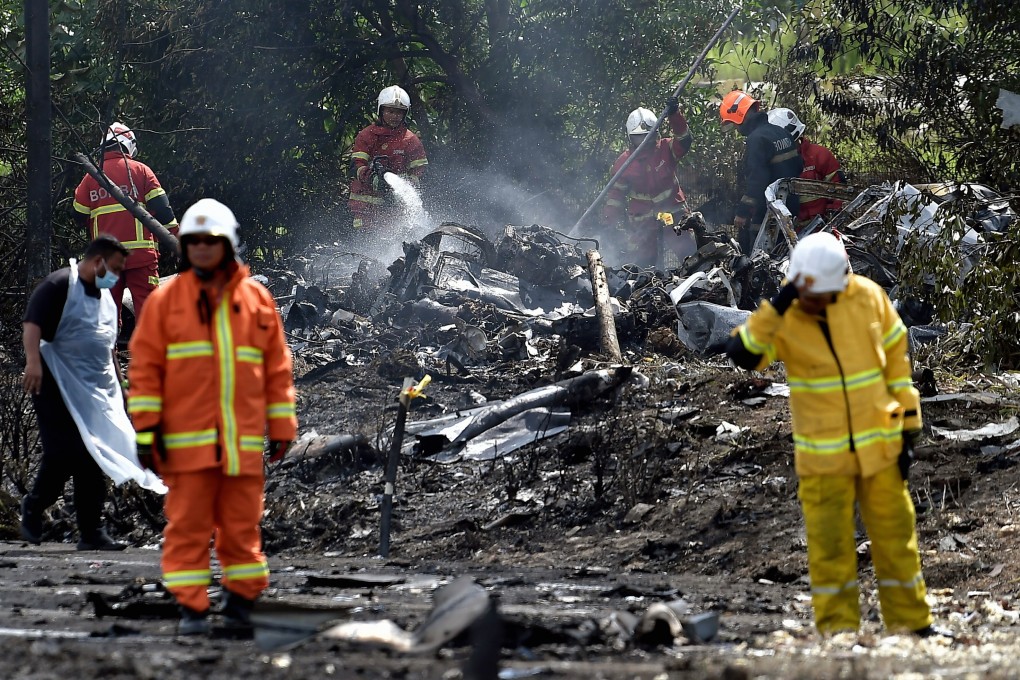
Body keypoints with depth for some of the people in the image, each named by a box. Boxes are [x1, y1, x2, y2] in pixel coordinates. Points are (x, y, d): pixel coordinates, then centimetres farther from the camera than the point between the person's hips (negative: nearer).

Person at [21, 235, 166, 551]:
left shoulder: (105, 297, 19)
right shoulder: (59, 285, -7)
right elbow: (32, 324, -19)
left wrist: (119, 388, 29)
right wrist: (33, 361, -33)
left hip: (96, 391, 8)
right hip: (58, 385, -8)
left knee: (94, 461, 3)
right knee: (63, 452, -13)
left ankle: (92, 532, 5)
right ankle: (33, 507, 10)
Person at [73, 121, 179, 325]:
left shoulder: (91, 177, 7)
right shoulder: (140, 171, 0)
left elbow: (79, 218, 12)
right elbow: (162, 208, -4)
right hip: (140, 254, -3)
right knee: (146, 303, -4)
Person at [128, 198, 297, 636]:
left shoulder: (257, 299, 9)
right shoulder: (165, 300, 4)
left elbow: (277, 367, 12)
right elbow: (145, 365, 3)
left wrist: (281, 428, 10)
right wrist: (146, 428, -4)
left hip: (243, 440, 2)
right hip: (186, 440, -1)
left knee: (242, 524, 6)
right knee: (187, 524, -2)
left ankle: (240, 599, 18)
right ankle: (191, 607, 3)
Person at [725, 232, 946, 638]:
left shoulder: (868, 297, -7)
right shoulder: (781, 316, -12)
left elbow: (897, 361, 3)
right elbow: (741, 355, -27)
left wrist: (908, 432, 3)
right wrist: (778, 306, -35)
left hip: (880, 446, 2)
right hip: (822, 453, -2)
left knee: (895, 536, 10)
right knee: (829, 545, 2)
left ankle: (912, 624, 22)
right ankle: (837, 629, 12)